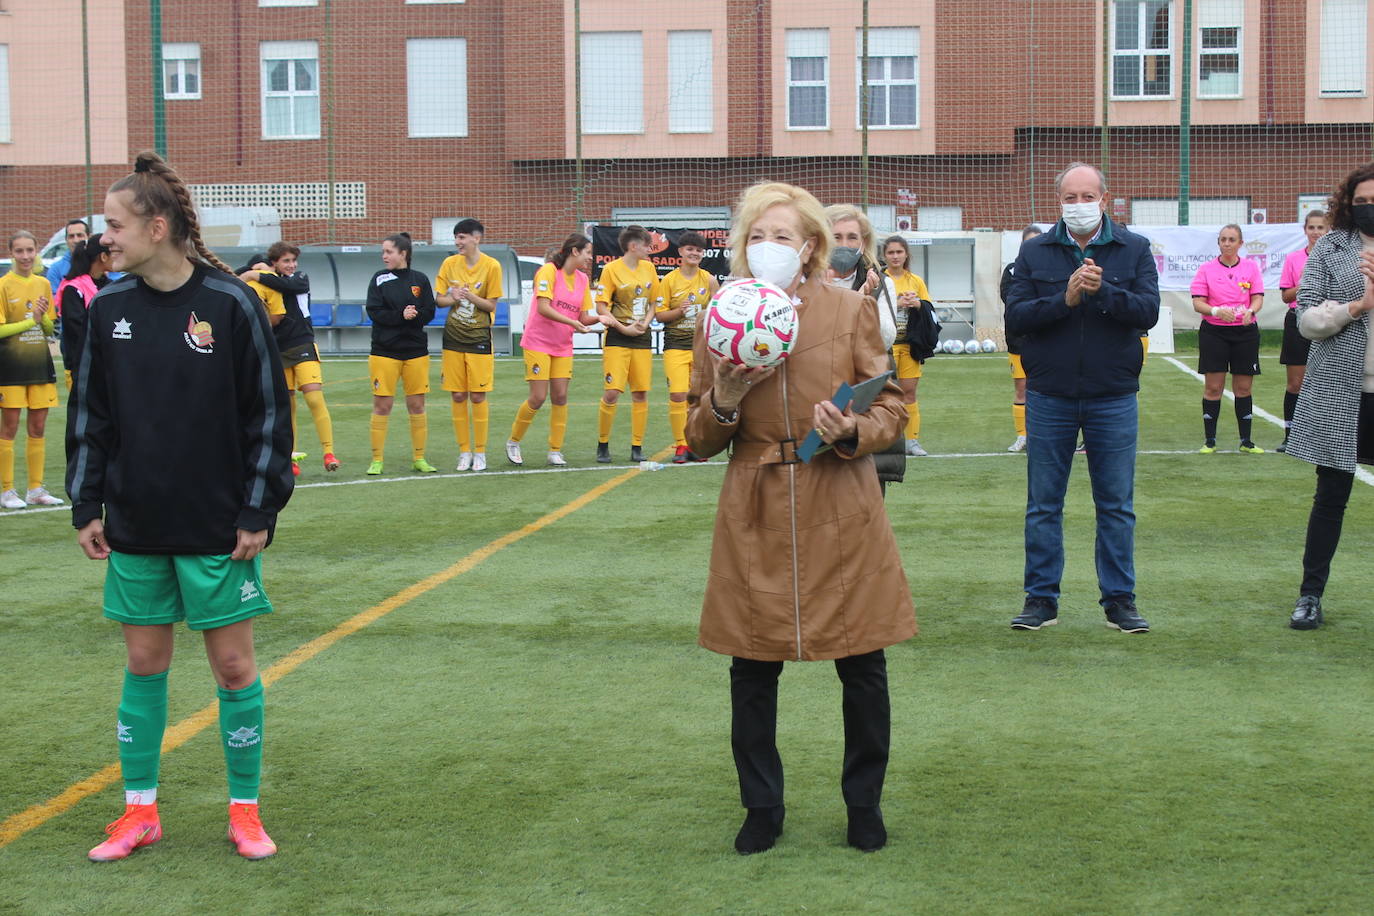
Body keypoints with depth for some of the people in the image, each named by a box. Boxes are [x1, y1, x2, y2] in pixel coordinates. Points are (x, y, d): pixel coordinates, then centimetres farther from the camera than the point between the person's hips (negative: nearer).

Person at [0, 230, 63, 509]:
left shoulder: (43, 284, 9)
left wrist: (43, 317, -7)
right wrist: (31, 320, -13)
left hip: (40, 363, 5)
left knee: (37, 427, 8)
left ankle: (36, 489, 15)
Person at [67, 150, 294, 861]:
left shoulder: (231, 303, -9)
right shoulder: (109, 309, 2)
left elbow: (268, 415, -6)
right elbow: (90, 419, 9)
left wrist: (258, 512, -9)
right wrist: (85, 507, 4)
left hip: (218, 527, -3)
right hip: (136, 528, 4)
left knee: (233, 666, 3)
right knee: (144, 663, 11)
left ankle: (245, 811, 18)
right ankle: (140, 811, 23)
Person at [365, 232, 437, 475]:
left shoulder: (420, 280, 5)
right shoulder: (379, 278, 4)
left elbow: (429, 313, 1)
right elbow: (374, 312, -6)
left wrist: (413, 315, -18)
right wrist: (401, 316, -18)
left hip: (416, 350, 1)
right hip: (384, 351, -1)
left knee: (417, 405, 5)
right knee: (382, 405, -2)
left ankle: (419, 458, 15)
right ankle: (376, 460, 5)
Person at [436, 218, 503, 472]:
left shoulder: (491, 266, -7)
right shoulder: (450, 263, 2)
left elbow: (492, 305, -6)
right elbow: (439, 299, 5)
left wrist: (471, 297, -23)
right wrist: (453, 298, -16)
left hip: (479, 338, -3)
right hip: (453, 337, 3)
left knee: (478, 396, -3)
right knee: (458, 396, 3)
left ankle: (480, 452, 8)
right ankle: (464, 451, 12)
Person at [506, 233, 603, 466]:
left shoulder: (582, 279, 8)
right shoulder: (549, 271, -12)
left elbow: (584, 317, 7)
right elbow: (543, 307, -20)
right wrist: (572, 322, -28)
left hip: (563, 346, 6)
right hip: (538, 343, -6)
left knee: (560, 397, 0)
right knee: (538, 398, -7)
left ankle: (555, 451, 8)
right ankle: (513, 442, 13)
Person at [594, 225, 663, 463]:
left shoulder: (649, 268, 9)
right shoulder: (611, 269, -7)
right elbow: (601, 307, -9)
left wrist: (645, 323, -1)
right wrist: (623, 328, -15)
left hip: (642, 338, 5)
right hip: (617, 338, -5)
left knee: (641, 393, 2)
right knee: (612, 392, -11)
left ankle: (637, 448, 10)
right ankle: (602, 445, 4)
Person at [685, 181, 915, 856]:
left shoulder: (851, 311, 0)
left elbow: (892, 407, 4)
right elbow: (699, 439, 8)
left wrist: (853, 431, -17)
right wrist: (724, 403, -13)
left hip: (842, 513, -1)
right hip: (754, 516, 1)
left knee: (863, 666, 4)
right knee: (752, 670, 5)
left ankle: (864, 803, 24)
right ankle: (762, 807, 24)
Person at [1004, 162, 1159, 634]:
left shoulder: (1134, 250, 3)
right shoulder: (1034, 252, 4)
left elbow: (1148, 311, -9)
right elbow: (1015, 316, -6)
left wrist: (1102, 290, -23)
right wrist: (1065, 299, -19)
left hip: (1114, 399, 0)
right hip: (1049, 396, 1)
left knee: (1117, 506, 5)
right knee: (1043, 505, 6)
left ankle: (1119, 599, 15)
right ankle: (1041, 599, 15)